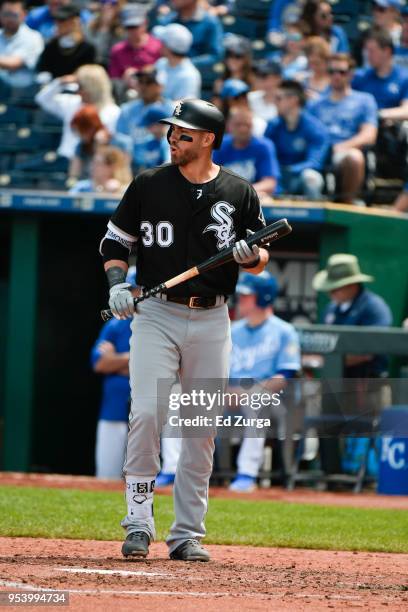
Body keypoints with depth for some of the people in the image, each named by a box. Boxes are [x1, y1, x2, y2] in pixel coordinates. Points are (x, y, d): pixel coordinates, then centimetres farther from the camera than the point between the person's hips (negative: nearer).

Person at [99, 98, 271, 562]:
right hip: (156, 314, -1)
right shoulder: (148, 185, 2)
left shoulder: (239, 193, 4)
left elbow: (259, 262, 8)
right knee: (146, 413, -15)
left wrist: (251, 255, -15)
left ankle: (187, 533, 10)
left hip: (211, 320, 1)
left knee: (202, 427, 3)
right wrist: (116, 284, -10)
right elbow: (115, 243, 8)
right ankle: (139, 523, -7)